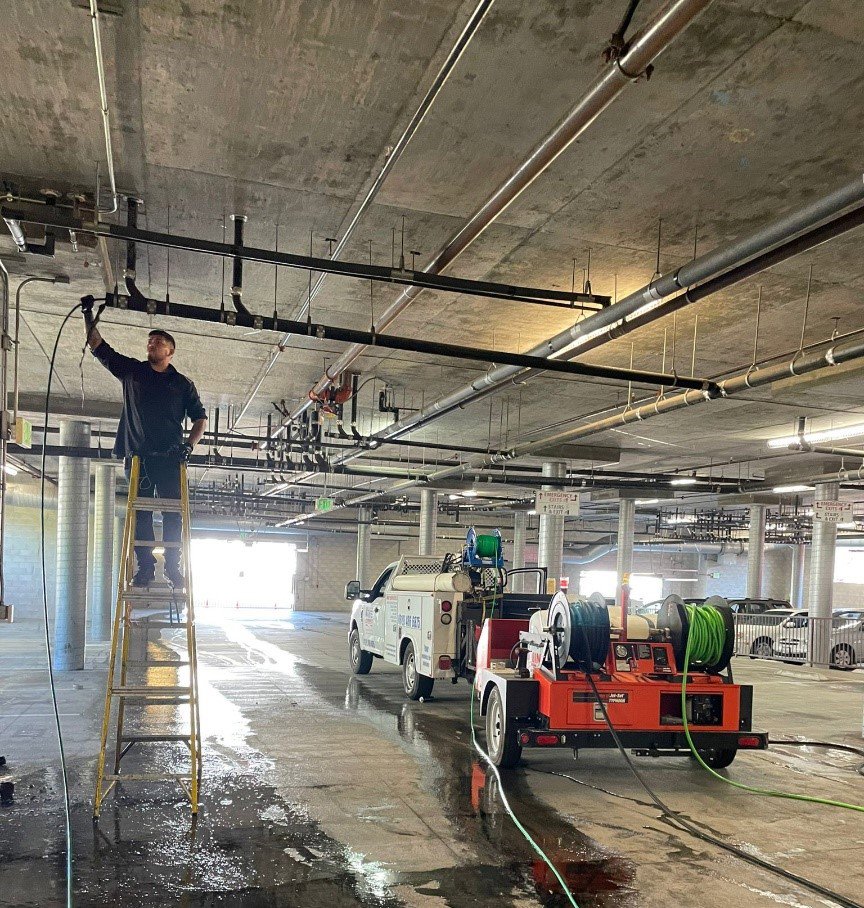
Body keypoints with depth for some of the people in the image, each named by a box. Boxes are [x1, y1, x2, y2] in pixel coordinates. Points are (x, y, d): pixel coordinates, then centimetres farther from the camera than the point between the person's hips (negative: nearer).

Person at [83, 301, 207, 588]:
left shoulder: (183, 384, 12)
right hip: (138, 455, 1)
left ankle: (173, 567, -1)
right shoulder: (131, 371, 14)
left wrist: (189, 445, -3)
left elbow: (200, 418, 12)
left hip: (170, 457, -1)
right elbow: (98, 347, 13)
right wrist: (89, 317, 4)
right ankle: (145, 566, 1)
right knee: (140, 512, -2)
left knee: (173, 513, -6)